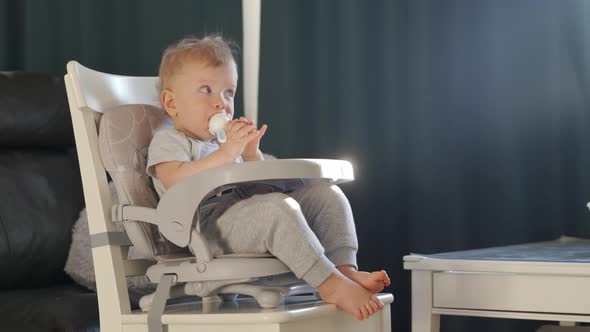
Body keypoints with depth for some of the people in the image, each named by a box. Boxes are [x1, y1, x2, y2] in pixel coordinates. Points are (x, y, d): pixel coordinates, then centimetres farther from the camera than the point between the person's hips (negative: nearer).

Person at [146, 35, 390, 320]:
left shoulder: (224, 142, 32)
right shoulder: (167, 141, 6)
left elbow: (255, 186, 29)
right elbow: (176, 181, -16)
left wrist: (251, 154, 9)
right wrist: (226, 153, -22)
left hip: (241, 217, 9)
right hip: (208, 227, -9)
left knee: (327, 194, -4)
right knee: (276, 207, -36)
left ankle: (345, 269, -21)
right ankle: (330, 285, -37)